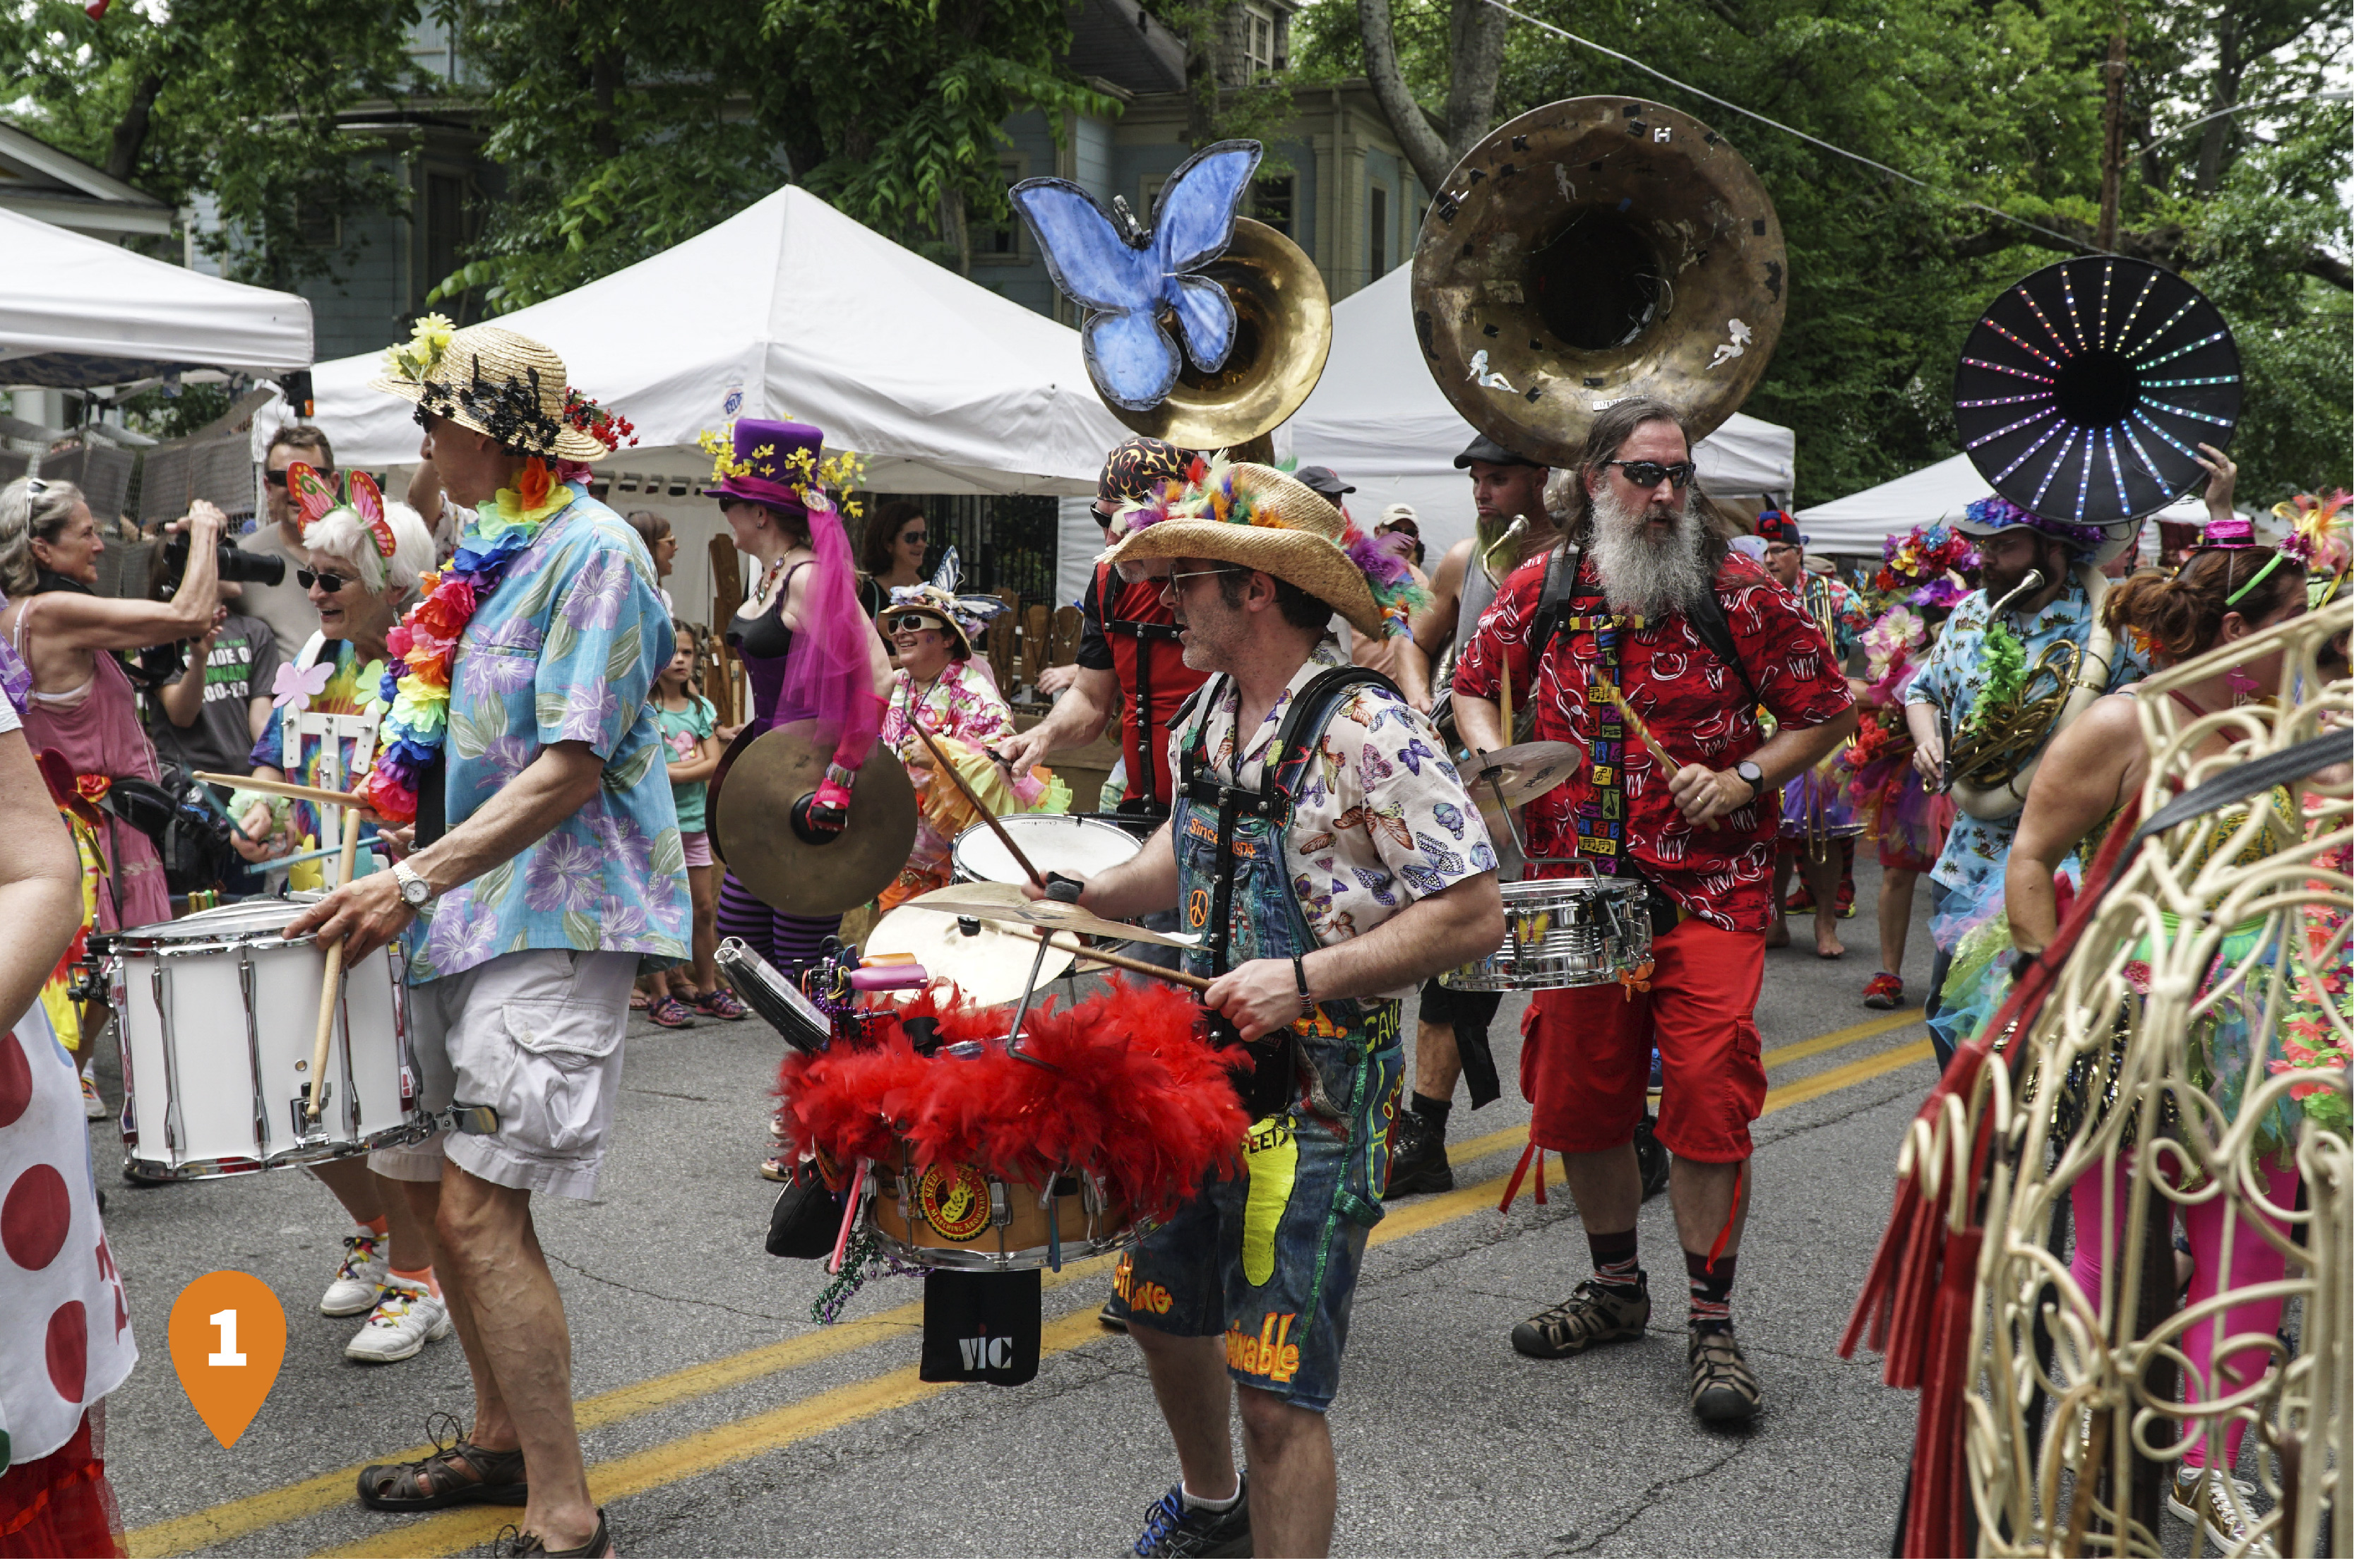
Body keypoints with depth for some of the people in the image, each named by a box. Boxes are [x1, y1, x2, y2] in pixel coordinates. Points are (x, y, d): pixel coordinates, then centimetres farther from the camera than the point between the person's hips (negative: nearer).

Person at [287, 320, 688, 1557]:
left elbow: (571, 767, -19)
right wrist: (399, 886, 13)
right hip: (464, 913, 9)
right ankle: (504, 1441, 29)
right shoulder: (488, 553, 17)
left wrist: (415, 882, -23)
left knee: (480, 1207, -14)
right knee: (439, 1189, 13)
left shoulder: (589, 552, -11)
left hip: (552, 920, -9)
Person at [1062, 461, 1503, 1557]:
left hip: (1312, 1104, -8)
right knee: (1159, 1307, 23)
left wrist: (1307, 979, -27)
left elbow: (1475, 915, -22)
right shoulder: (1215, 711, 6)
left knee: (1275, 1390, -8)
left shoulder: (1369, 734, -20)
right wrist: (1092, 895, 5)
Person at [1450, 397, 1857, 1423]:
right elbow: (1476, 685, 18)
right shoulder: (1539, 589, 4)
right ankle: (1617, 1288, 30)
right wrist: (1490, 752, -2)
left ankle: (1712, 1324, 4)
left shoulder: (1738, 592, -3)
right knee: (1579, 1096, 9)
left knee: (1708, 1097, -10)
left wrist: (1743, 780, -10)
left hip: (1710, 887, -3)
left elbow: (1825, 710, 4)